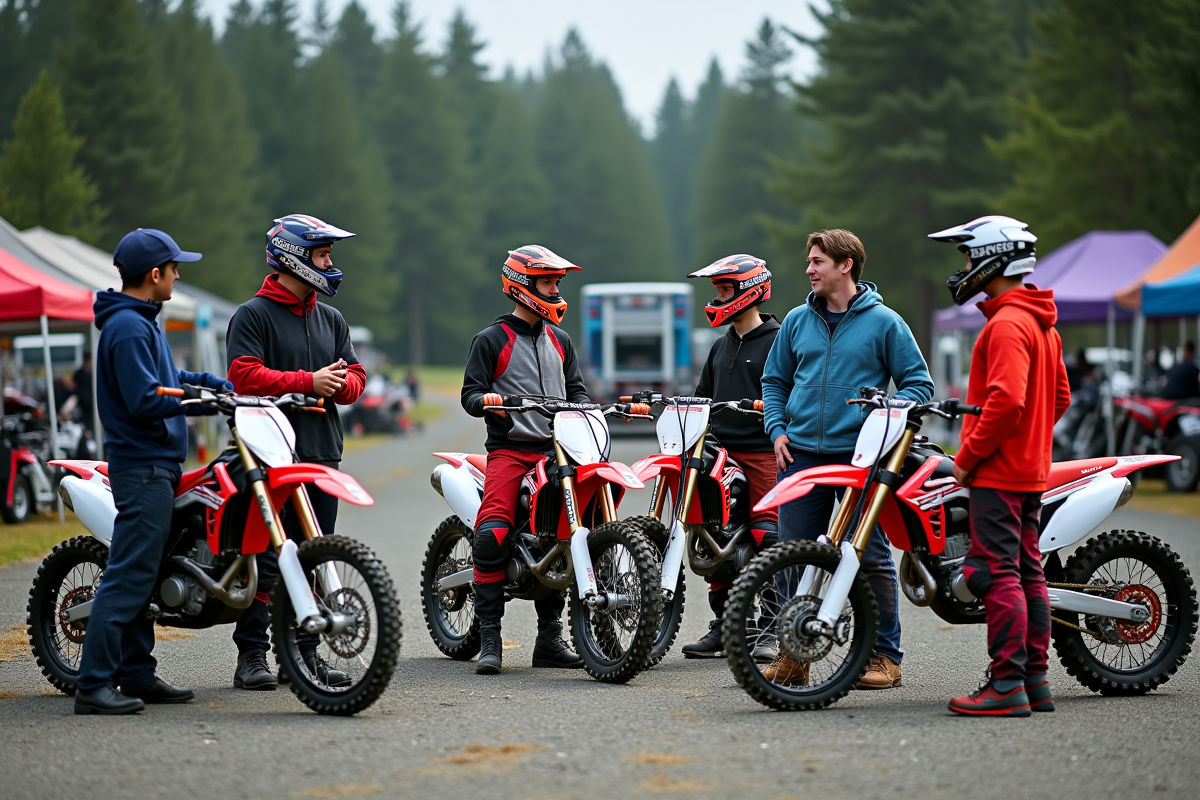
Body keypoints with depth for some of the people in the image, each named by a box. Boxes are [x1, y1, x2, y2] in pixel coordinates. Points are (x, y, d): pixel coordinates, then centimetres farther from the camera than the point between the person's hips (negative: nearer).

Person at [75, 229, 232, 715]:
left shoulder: (141, 323, 18)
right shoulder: (128, 328, -16)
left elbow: (166, 378, 27)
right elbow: (146, 400, -22)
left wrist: (224, 386, 18)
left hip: (154, 465, 11)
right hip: (143, 468, -11)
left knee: (141, 574, 12)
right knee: (129, 575, -12)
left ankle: (137, 674, 17)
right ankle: (94, 685, -13)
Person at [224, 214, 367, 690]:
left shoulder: (331, 319, 20)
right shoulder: (253, 315, -2)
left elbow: (355, 378, 16)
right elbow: (244, 376, -14)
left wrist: (340, 382, -7)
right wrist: (307, 382, -16)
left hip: (323, 453, 7)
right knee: (264, 557, -7)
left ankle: (304, 652, 15)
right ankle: (251, 656, -3)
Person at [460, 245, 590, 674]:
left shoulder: (559, 340, 20)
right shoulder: (491, 339, 4)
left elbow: (575, 388, 22)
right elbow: (470, 393, -1)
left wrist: (583, 408, 1)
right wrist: (486, 401, -23)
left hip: (555, 450, 5)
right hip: (509, 449, -5)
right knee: (492, 536, -21)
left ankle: (550, 638, 10)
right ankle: (489, 639, -17)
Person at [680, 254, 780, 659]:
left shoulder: (778, 341, -1)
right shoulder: (722, 346, 22)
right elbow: (703, 397, 28)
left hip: (764, 454, -7)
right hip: (722, 454, 7)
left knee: (767, 539, -12)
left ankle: (770, 631, -7)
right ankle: (724, 627, 12)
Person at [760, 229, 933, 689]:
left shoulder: (883, 322, 1)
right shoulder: (797, 321, 13)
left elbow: (918, 383, 3)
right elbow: (775, 381, 22)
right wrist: (777, 430, 7)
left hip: (860, 457, -4)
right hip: (800, 456, 4)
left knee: (871, 557, -3)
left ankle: (884, 655, 5)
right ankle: (793, 654, 13)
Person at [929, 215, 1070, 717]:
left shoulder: (1006, 325, -16)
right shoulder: (1041, 323, 16)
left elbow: (1006, 400, -25)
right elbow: (1060, 397, 22)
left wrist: (967, 456, -17)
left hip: (998, 471, -10)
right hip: (1031, 469, 10)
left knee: (996, 573, -9)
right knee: (1027, 572, 11)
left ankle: (1006, 686, -11)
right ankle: (1035, 682, 14)